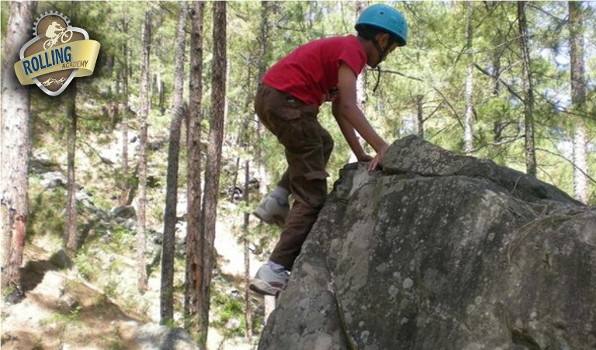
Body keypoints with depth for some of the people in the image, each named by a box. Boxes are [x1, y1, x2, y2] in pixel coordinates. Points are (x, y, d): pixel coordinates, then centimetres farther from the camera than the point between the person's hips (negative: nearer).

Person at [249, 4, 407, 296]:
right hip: (286, 101, -10)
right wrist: (382, 147, -24)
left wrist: (361, 155, 13)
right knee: (311, 198, -4)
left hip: (270, 98, 10)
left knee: (322, 144, 33)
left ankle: (277, 201, 16)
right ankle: (274, 272, -9)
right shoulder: (352, 50, -7)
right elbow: (348, 107, -20)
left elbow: (338, 108, 18)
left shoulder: (342, 48, 22)